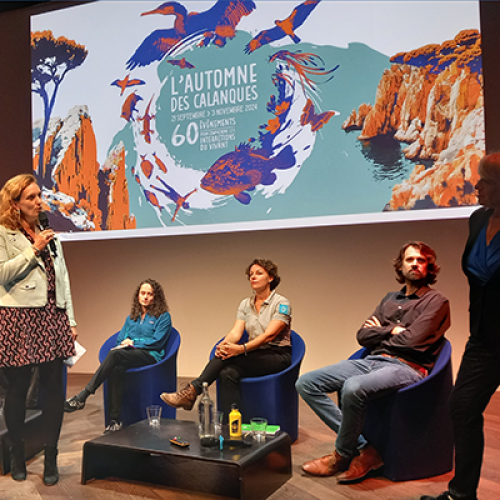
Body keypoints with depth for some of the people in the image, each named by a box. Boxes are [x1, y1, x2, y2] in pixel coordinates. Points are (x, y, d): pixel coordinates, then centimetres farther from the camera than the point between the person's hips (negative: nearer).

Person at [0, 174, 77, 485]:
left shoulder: (51, 236, 18)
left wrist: (71, 320, 12)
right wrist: (34, 250, -11)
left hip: (53, 319, 5)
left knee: (54, 388, 3)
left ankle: (51, 458, 15)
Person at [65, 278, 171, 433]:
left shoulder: (163, 317, 8)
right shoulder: (131, 318, 25)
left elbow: (157, 342, -3)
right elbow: (120, 339, 20)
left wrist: (133, 342, -2)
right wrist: (124, 343, -3)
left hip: (150, 356, -4)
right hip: (128, 355, 5)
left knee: (115, 354, -33)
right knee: (116, 370, -34)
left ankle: (82, 397, -34)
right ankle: (115, 420, -30)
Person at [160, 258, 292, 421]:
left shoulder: (282, 303, -7)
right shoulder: (245, 304, 11)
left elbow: (269, 335, -21)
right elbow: (236, 331, -3)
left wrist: (242, 348, -35)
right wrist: (224, 345, -27)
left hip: (278, 355, -5)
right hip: (255, 355, 5)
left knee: (229, 356, -29)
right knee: (228, 373, -28)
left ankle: (191, 391, -26)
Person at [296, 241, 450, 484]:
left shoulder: (436, 301, 3)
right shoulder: (390, 299, 23)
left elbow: (412, 340, -11)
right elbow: (363, 336, 14)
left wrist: (381, 332, 5)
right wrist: (392, 331, 0)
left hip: (406, 367, -7)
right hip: (371, 361, 8)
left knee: (353, 388, -38)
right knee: (306, 383, -7)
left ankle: (342, 455, -10)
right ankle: (363, 449, -12)